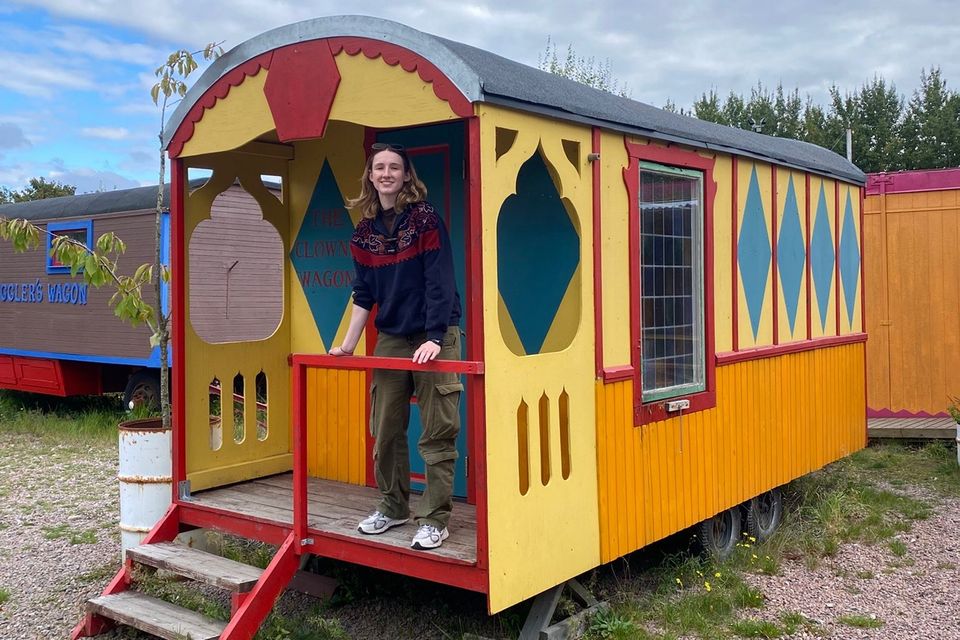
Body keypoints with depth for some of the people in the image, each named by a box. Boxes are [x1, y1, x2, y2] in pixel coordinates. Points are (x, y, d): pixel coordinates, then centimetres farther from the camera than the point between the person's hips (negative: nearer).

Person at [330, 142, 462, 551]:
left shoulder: (425, 219, -8)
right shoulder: (365, 232, 7)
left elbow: (439, 282, -14)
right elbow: (364, 294, 12)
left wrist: (434, 339, -22)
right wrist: (348, 344, 8)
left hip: (435, 338, -5)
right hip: (390, 339, 6)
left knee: (437, 433, -2)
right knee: (385, 429, 9)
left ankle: (435, 518, 6)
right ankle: (393, 506, 25)